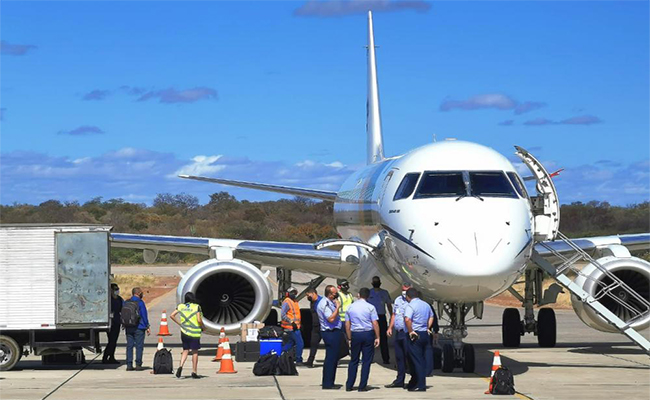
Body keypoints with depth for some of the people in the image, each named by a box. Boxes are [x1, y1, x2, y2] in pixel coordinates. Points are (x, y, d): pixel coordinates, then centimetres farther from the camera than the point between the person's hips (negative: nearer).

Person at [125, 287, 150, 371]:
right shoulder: (140, 302, -8)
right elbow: (144, 315, -8)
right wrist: (147, 327, -2)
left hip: (129, 328, 5)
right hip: (139, 328, -5)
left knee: (129, 346, 6)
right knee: (139, 346, -1)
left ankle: (129, 365, 3)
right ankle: (138, 364, -3)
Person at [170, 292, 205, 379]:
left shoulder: (181, 306, 3)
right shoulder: (196, 307, -9)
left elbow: (172, 316, 0)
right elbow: (199, 320, -16)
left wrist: (180, 323, 8)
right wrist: (203, 327, 2)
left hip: (184, 331, 4)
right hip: (195, 332, -3)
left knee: (185, 350, 15)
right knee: (195, 352, 7)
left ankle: (181, 366, -8)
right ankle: (194, 372, 9)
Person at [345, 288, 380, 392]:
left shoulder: (350, 307, 4)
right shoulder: (370, 307, -5)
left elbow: (347, 325, 7)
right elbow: (375, 324, -9)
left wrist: (350, 338, 14)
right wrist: (377, 337, -2)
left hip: (355, 334, 2)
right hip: (368, 334, -2)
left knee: (354, 360, 11)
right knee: (367, 360, 5)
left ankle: (349, 386, 10)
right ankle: (363, 386, 5)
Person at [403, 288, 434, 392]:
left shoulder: (410, 306, -14)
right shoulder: (426, 305, 12)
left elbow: (407, 319, -28)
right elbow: (431, 317, 26)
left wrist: (410, 331, -18)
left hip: (414, 335, -7)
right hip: (425, 334, 7)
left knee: (417, 361, -3)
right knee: (421, 360, 13)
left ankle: (421, 386, -4)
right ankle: (413, 383, 22)